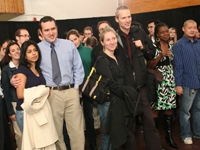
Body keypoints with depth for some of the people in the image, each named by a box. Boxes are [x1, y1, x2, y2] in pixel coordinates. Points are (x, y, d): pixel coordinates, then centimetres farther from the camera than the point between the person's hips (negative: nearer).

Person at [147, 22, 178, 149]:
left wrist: (174, 77, 13)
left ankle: (169, 135, 21)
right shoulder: (153, 46, -8)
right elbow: (149, 66, -12)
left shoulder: (171, 46, 10)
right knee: (156, 109, -1)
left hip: (170, 79, 6)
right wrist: (161, 55, -22)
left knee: (169, 108, 9)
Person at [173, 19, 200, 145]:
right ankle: (186, 134, 21)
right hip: (188, 83, -5)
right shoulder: (179, 45, -7)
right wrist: (178, 84, -12)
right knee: (185, 111, 8)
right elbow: (178, 66, -10)